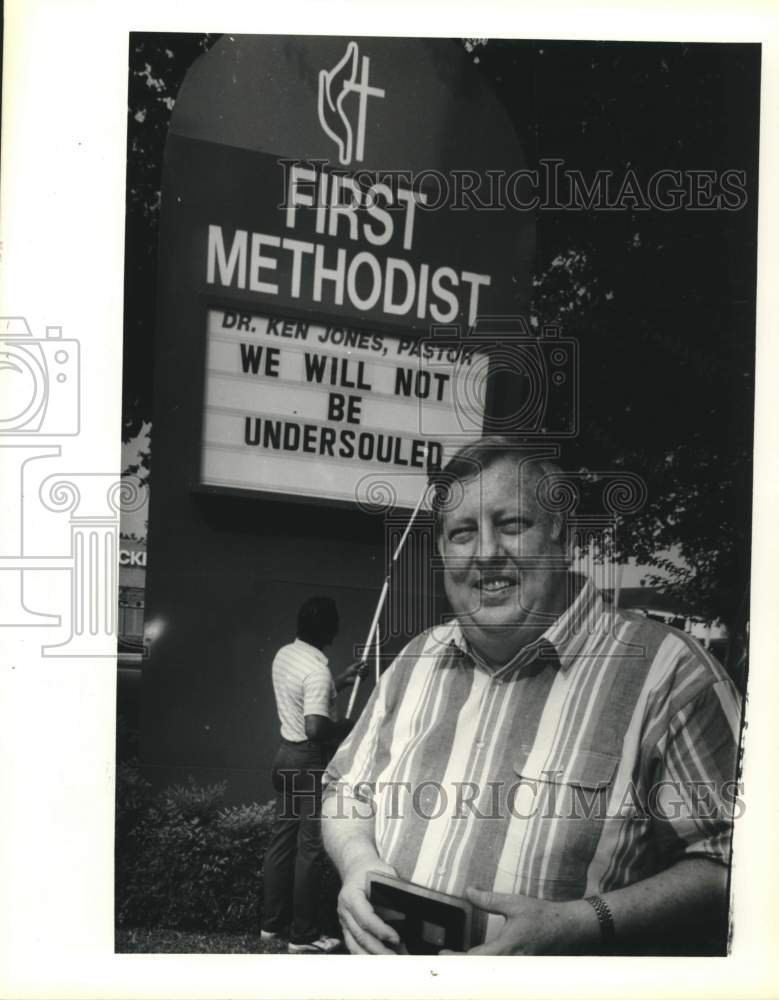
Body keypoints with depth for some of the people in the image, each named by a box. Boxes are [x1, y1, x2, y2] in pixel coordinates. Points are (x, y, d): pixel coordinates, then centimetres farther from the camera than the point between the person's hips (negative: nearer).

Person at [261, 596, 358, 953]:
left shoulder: (284, 655, 4)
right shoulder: (317, 671, -24)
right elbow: (316, 729, -30)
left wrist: (339, 683, 20)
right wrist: (347, 726, -12)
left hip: (287, 754, 9)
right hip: (311, 762, -9)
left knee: (282, 837, 16)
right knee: (310, 848, 1)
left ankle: (272, 922, 26)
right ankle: (303, 935, 10)